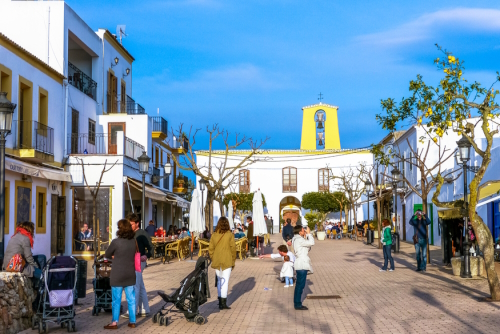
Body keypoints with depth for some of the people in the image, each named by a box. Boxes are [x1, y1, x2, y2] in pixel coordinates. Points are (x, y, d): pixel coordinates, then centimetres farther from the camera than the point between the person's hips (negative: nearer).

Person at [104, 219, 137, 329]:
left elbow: (107, 255, -3)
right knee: (131, 299, 10)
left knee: (116, 300, 4)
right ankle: (132, 321, 15)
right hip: (130, 275, 4)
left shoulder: (116, 242, -15)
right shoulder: (134, 241, 0)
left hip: (117, 275, -4)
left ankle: (114, 323, 9)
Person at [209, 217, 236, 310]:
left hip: (217, 262, 4)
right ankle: (223, 303, -3)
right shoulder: (230, 235, -7)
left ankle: (220, 302, 21)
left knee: (219, 281, 16)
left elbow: (210, 249, 3)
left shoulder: (214, 235, 1)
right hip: (227, 261, -4)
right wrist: (233, 262, 5)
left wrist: (213, 259, 14)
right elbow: (233, 249, -5)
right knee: (225, 281, -1)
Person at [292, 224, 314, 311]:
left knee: (299, 285, 14)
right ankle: (298, 304, 0)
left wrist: (306, 236, 9)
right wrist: (309, 233, -11)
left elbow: (307, 247, 16)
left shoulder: (296, 239, 14)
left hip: (301, 264, 11)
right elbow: (311, 243, -23)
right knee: (300, 285, -5)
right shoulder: (299, 240, -17)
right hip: (302, 265, -11)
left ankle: (297, 303, 21)